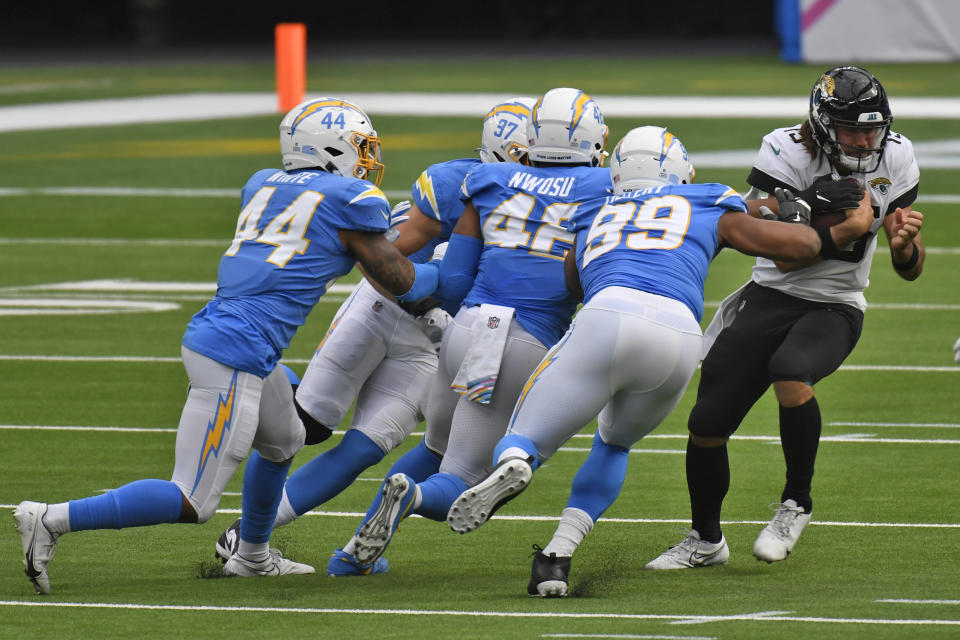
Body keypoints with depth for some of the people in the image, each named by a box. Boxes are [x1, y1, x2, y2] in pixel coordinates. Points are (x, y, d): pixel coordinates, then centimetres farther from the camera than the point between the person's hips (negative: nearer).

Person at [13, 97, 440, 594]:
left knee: (284, 443, 34)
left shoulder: (263, 185, 17)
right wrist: (444, 275, 27)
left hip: (208, 331, 9)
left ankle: (252, 557, 51)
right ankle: (51, 521, -13)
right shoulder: (350, 200, -2)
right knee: (191, 504, -6)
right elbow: (399, 282, 6)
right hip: (236, 356, -9)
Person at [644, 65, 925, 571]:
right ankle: (706, 541, 24)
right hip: (772, 296, 0)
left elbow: (910, 269, -1)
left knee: (791, 376, -34)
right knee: (707, 425, -3)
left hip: (835, 307, 0)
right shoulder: (785, 154, -15)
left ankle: (796, 504, -10)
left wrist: (904, 244, -24)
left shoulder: (895, 160, -6)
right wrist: (838, 230, -33)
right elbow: (782, 256, -17)